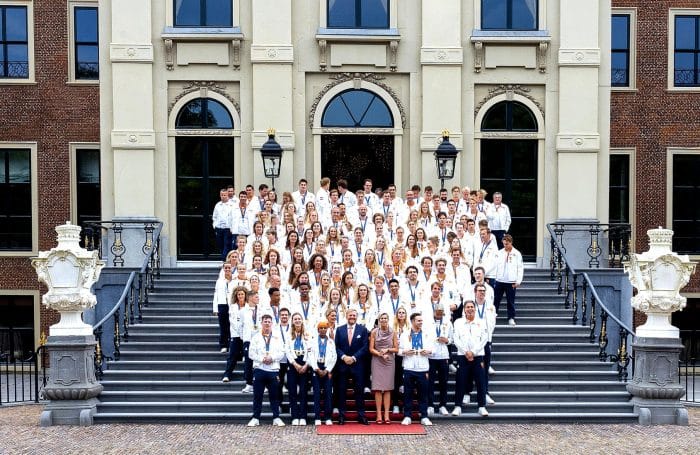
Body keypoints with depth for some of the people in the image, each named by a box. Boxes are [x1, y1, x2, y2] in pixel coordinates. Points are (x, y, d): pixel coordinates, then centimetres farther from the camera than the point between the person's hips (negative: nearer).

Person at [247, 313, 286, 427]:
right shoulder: (255, 337, 7)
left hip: (273, 370, 1)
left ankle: (276, 418, 11)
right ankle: (255, 418, 10)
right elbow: (251, 353, 1)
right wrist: (262, 359, -13)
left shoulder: (277, 338, 10)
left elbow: (281, 353, 2)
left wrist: (272, 358, -14)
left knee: (274, 396, 4)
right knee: (257, 395, 2)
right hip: (259, 369, -1)